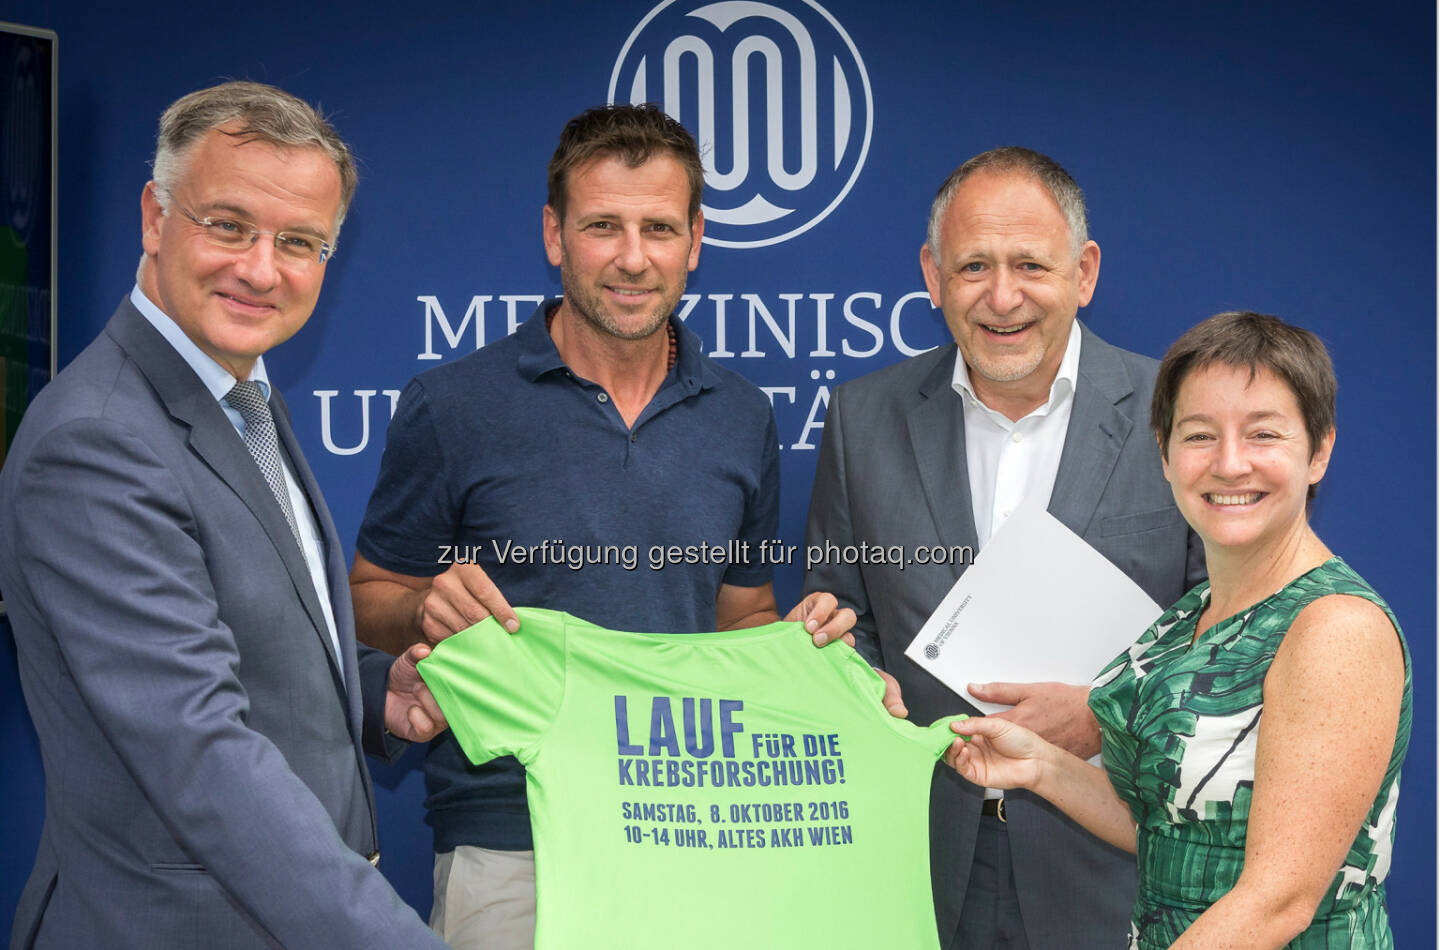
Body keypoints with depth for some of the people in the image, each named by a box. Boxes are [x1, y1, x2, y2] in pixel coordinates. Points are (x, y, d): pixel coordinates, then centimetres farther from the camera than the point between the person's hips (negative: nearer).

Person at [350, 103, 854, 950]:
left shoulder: (743, 419, 6)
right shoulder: (451, 406, -4)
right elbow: (370, 601, 3)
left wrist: (799, 636, -5)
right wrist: (427, 611, -18)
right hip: (508, 843, -3)